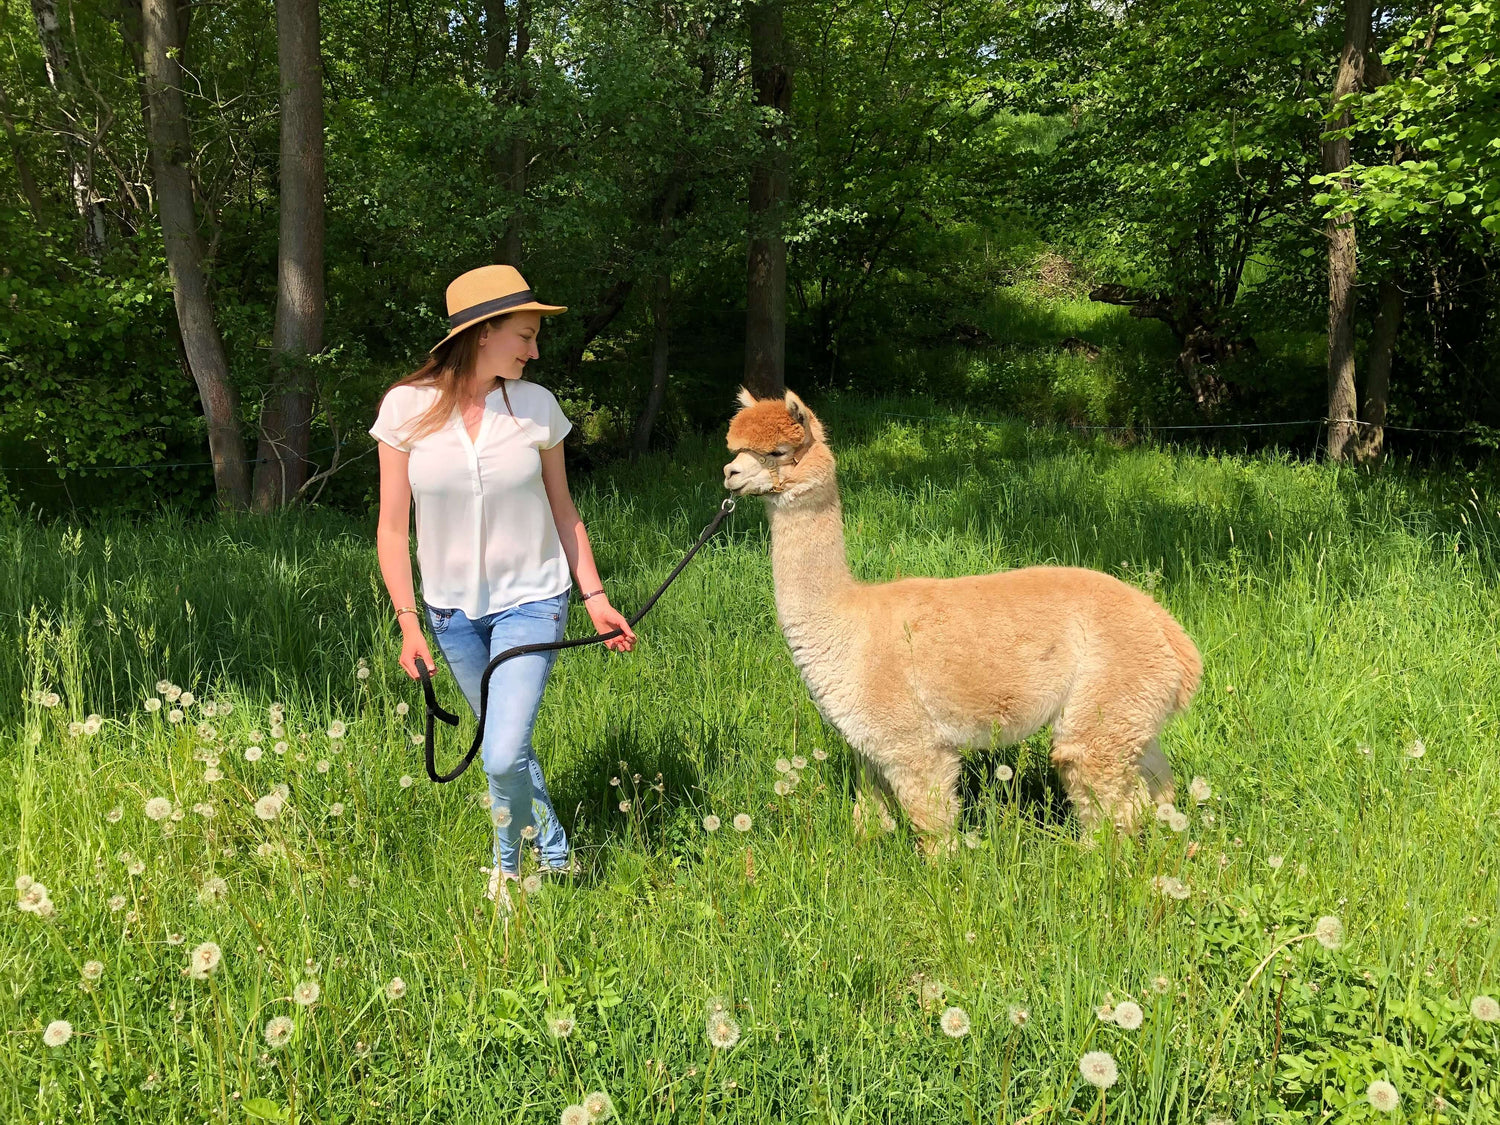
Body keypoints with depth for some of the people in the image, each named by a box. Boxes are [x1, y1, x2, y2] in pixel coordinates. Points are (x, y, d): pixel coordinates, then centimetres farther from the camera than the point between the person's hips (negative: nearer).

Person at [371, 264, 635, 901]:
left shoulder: (537, 406, -6)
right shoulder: (407, 407, -9)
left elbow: (562, 512, 5)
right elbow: (393, 527, -4)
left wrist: (595, 597, 3)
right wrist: (408, 620, -8)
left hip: (531, 602, -1)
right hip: (453, 609, 1)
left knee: (504, 757, -15)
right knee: (504, 750, 15)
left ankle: (508, 870, 12)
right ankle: (555, 859, 36)